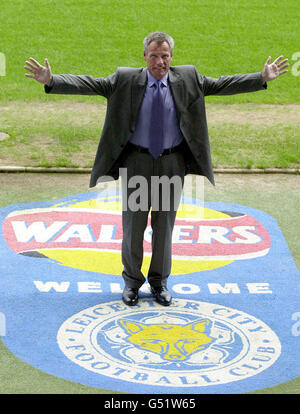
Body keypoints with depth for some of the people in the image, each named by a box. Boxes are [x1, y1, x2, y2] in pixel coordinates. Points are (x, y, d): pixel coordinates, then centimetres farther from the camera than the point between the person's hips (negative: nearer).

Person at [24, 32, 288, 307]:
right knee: (133, 224, 6)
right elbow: (89, 85, -9)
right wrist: (51, 80, -21)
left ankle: (159, 282, 26)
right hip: (137, 163, -1)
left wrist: (263, 78, -6)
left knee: (164, 225, 10)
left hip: (172, 164, 1)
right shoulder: (125, 80, -4)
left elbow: (222, 85, 2)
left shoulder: (188, 78, 1)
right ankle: (132, 281, 24)